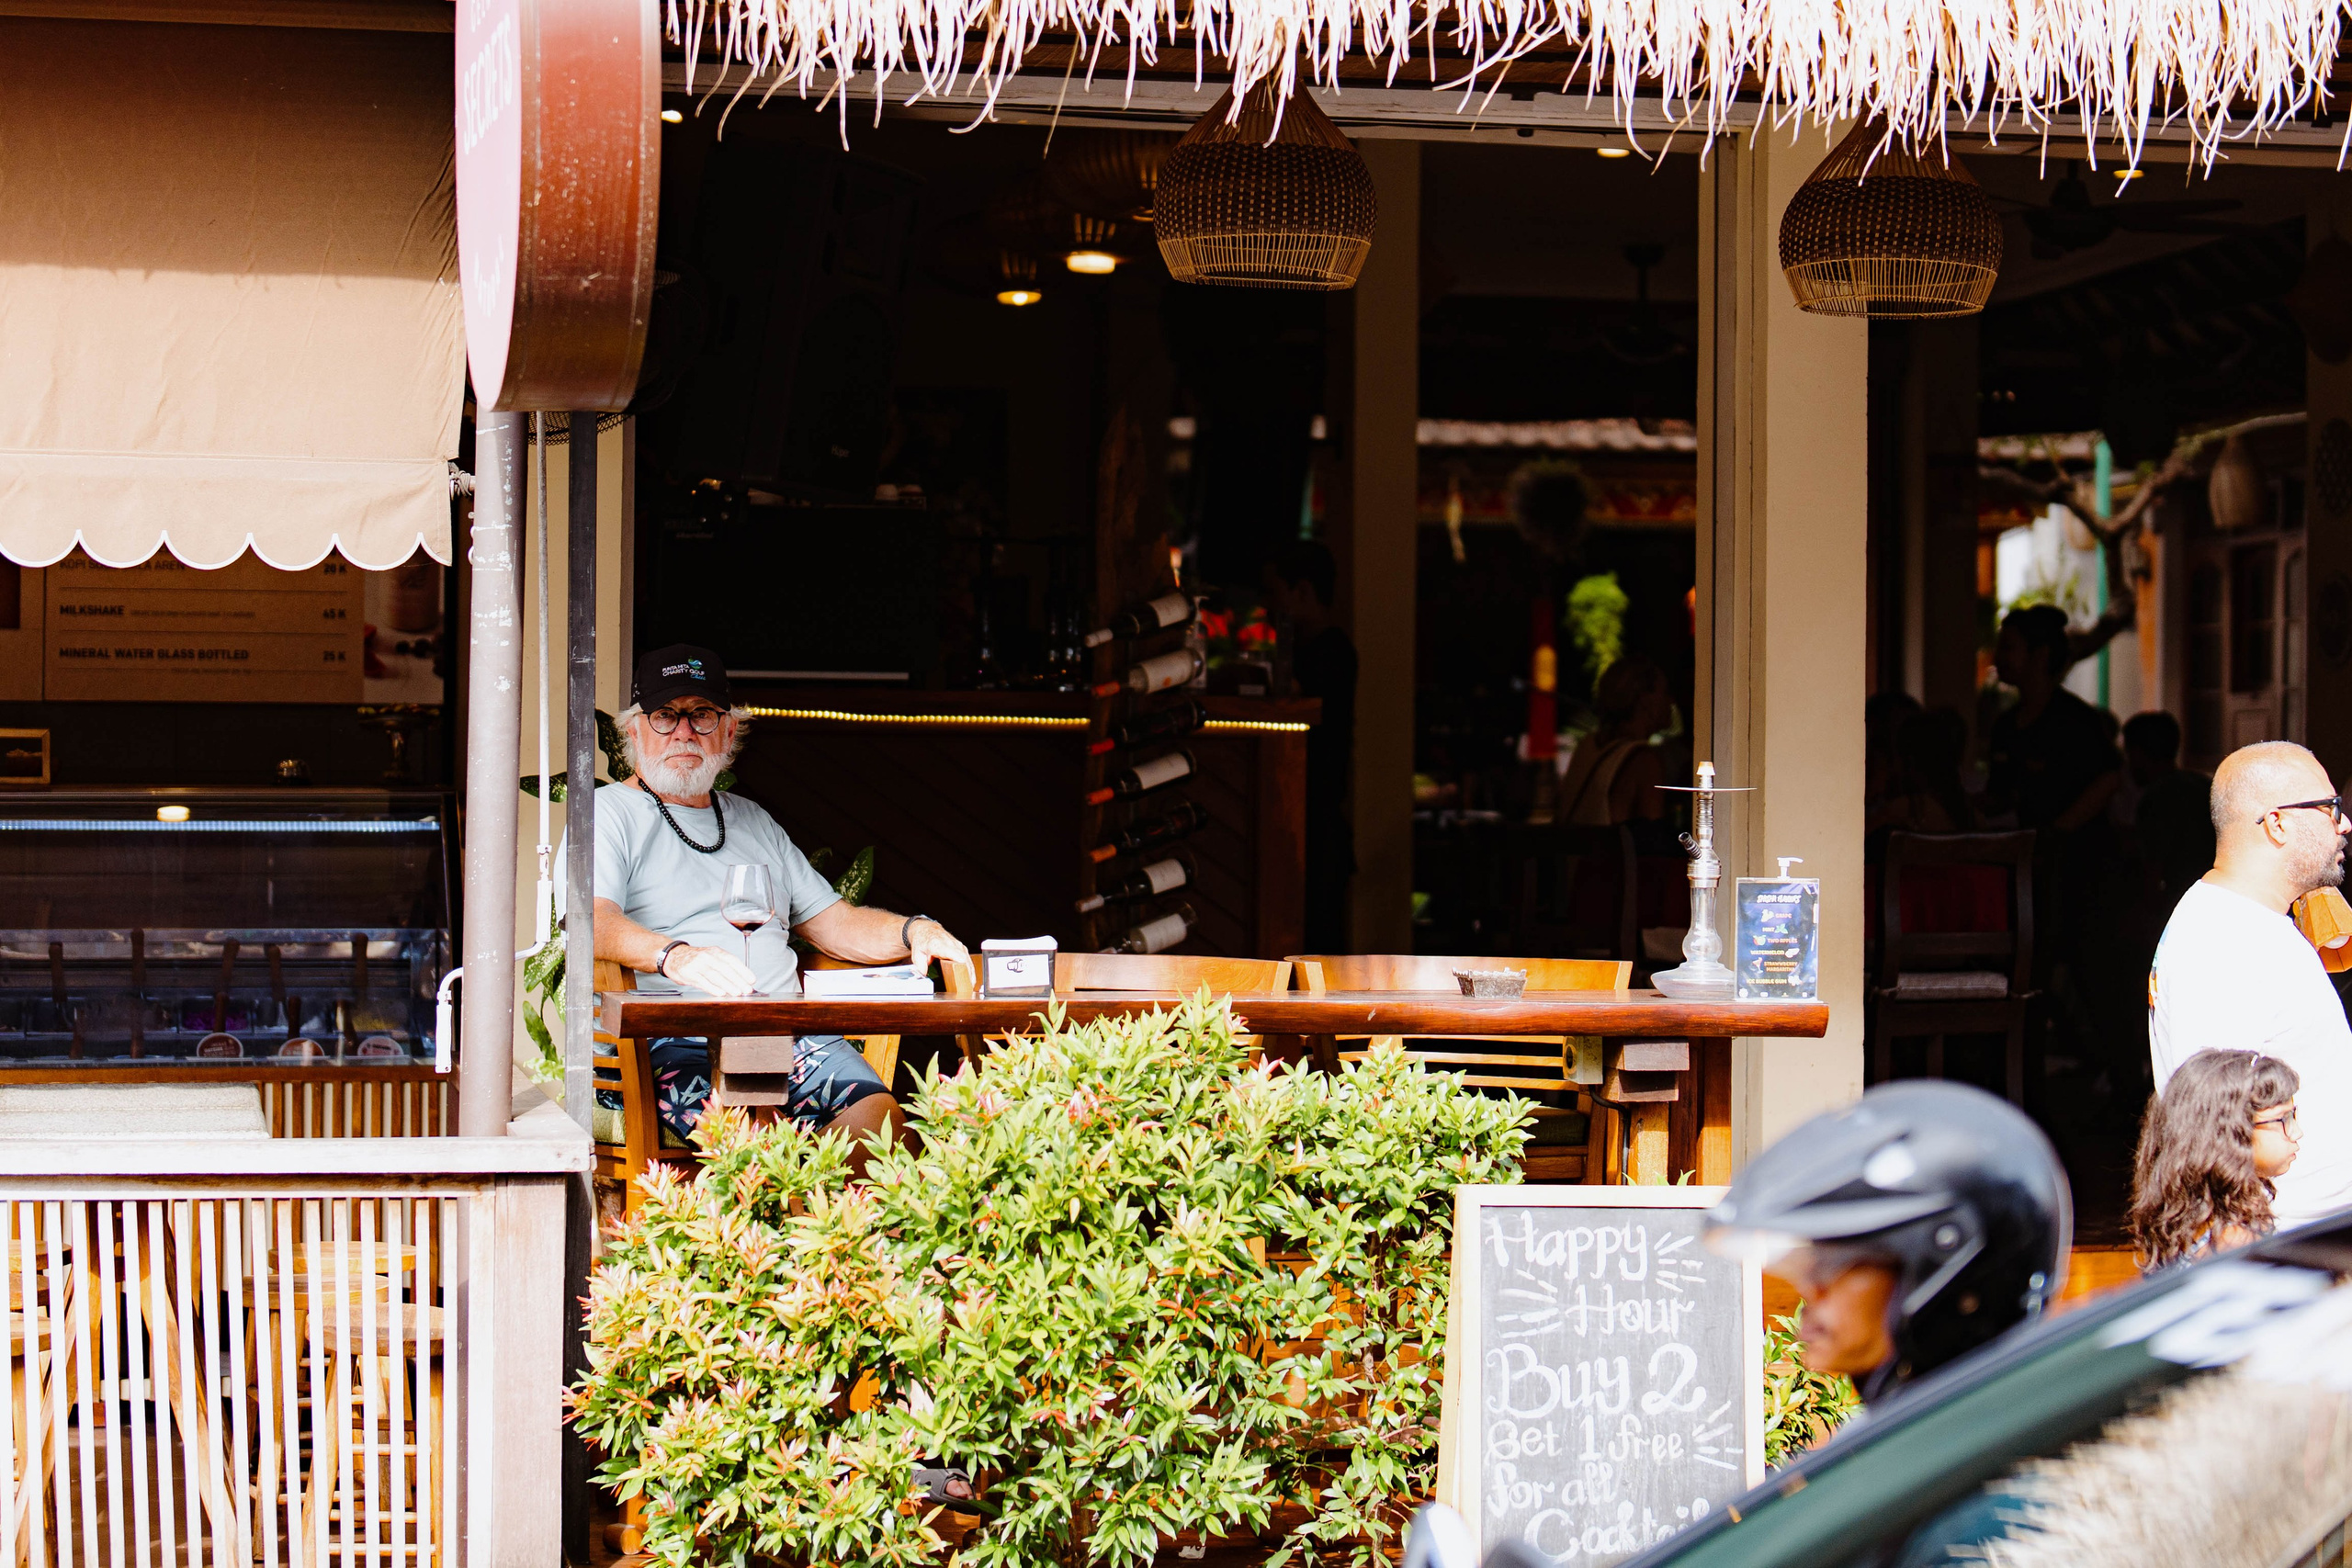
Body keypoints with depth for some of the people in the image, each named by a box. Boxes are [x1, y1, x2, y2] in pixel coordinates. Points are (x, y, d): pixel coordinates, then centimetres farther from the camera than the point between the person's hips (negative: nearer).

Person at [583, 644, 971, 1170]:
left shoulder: (751, 820, 30)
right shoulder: (609, 813, 9)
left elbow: (830, 921, 29)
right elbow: (591, 921, -10)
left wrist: (913, 931, 7)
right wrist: (675, 956, -31)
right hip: (675, 1041, -5)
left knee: (878, 1112, -27)